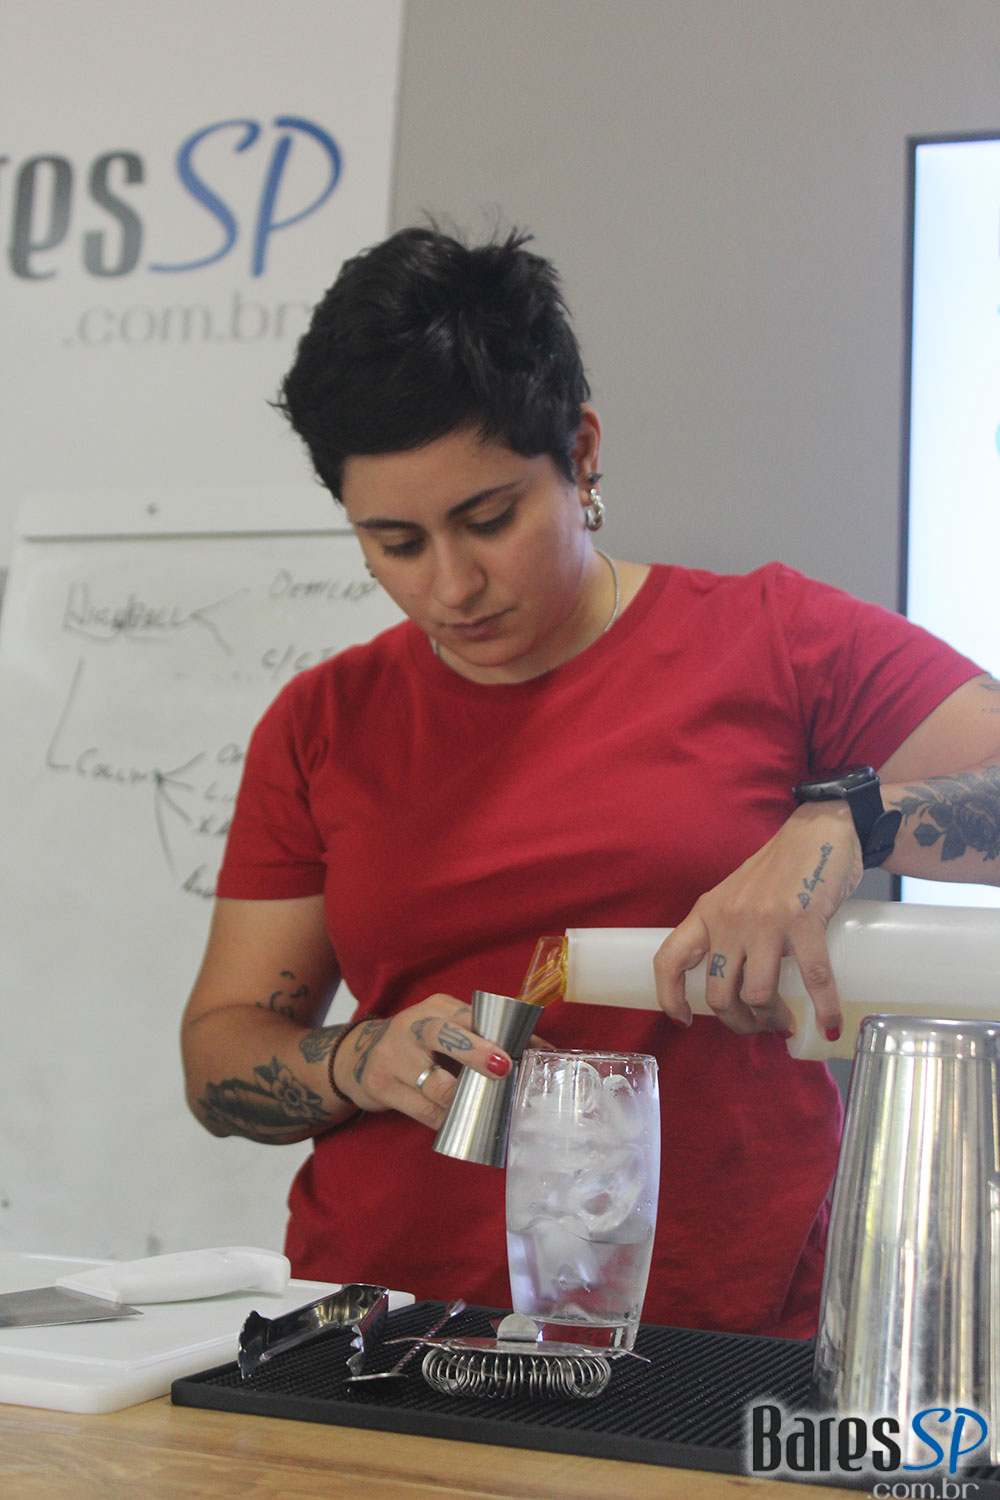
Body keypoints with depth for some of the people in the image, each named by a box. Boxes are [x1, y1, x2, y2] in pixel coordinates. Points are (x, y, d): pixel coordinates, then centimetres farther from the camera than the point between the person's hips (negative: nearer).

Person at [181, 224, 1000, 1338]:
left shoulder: (774, 643, 3)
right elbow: (219, 1052, 11)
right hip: (381, 1313, 3)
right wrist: (366, 1064, -8)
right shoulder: (319, 724, 10)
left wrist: (843, 825, -17)